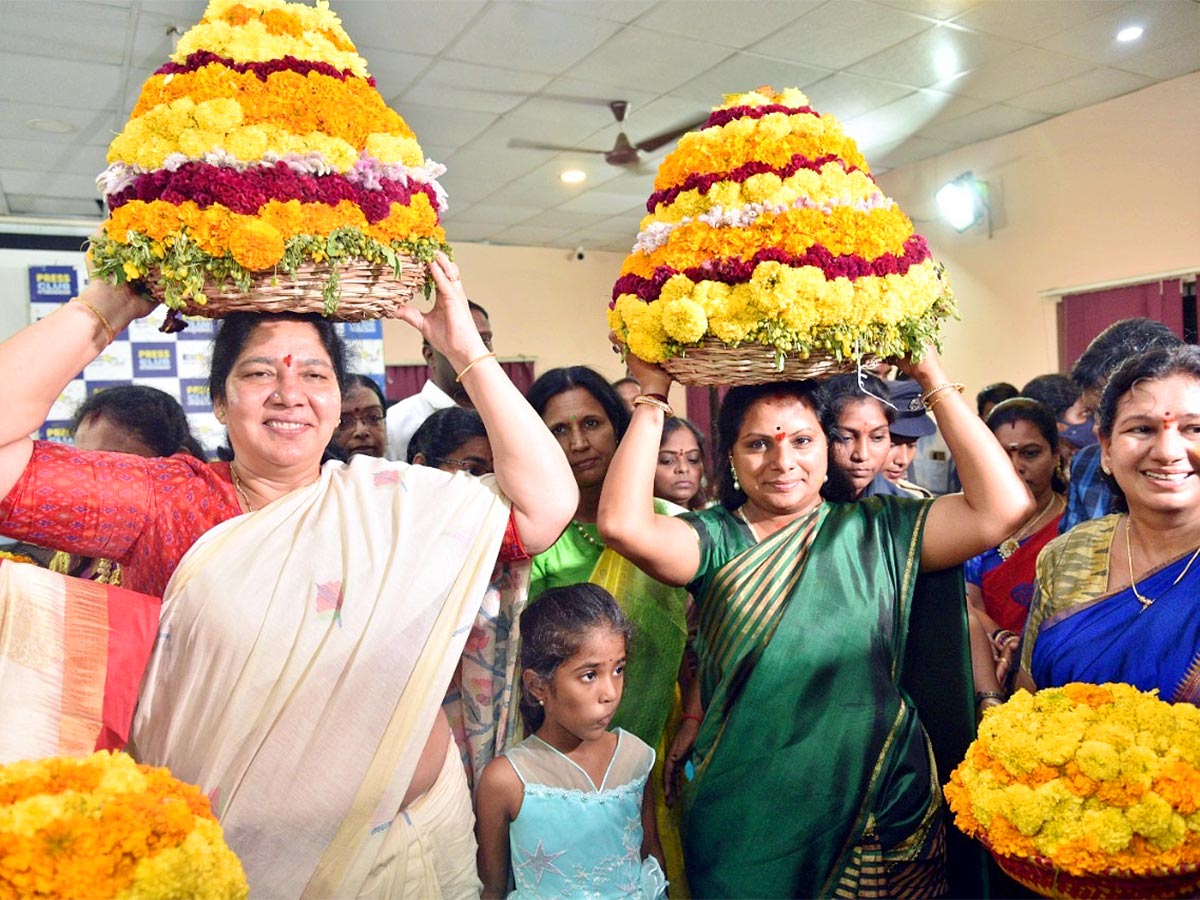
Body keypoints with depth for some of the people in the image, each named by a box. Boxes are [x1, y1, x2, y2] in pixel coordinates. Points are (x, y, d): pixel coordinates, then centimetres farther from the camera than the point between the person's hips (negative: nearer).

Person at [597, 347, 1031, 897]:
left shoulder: (877, 531, -1)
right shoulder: (716, 540, -5)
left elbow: (1003, 509, -12)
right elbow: (623, 525, -24)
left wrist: (933, 380, -11)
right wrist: (652, 396, -16)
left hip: (879, 812, 1)